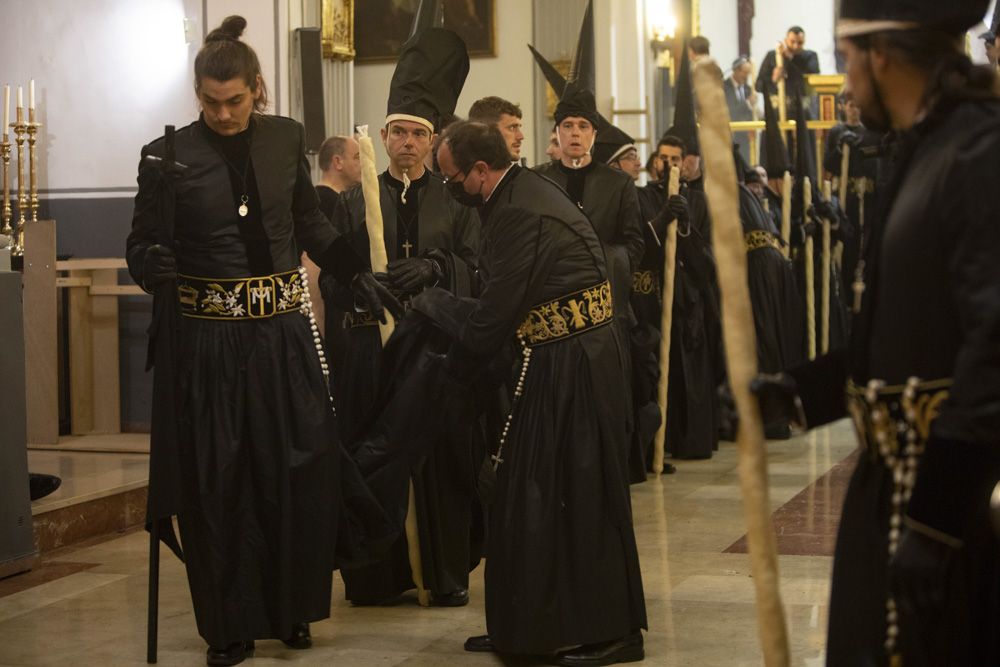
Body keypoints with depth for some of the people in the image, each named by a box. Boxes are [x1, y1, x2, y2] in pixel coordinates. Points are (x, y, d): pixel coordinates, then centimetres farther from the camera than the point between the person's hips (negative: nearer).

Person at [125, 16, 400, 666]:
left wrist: (357, 273, 12)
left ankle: (292, 608, 23)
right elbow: (143, 244, -7)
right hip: (208, 337, -3)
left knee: (302, 473, 4)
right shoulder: (169, 157, -7)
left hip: (284, 329, 3)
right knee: (217, 484, 3)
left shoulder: (286, 139, 3)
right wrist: (159, 267, -28)